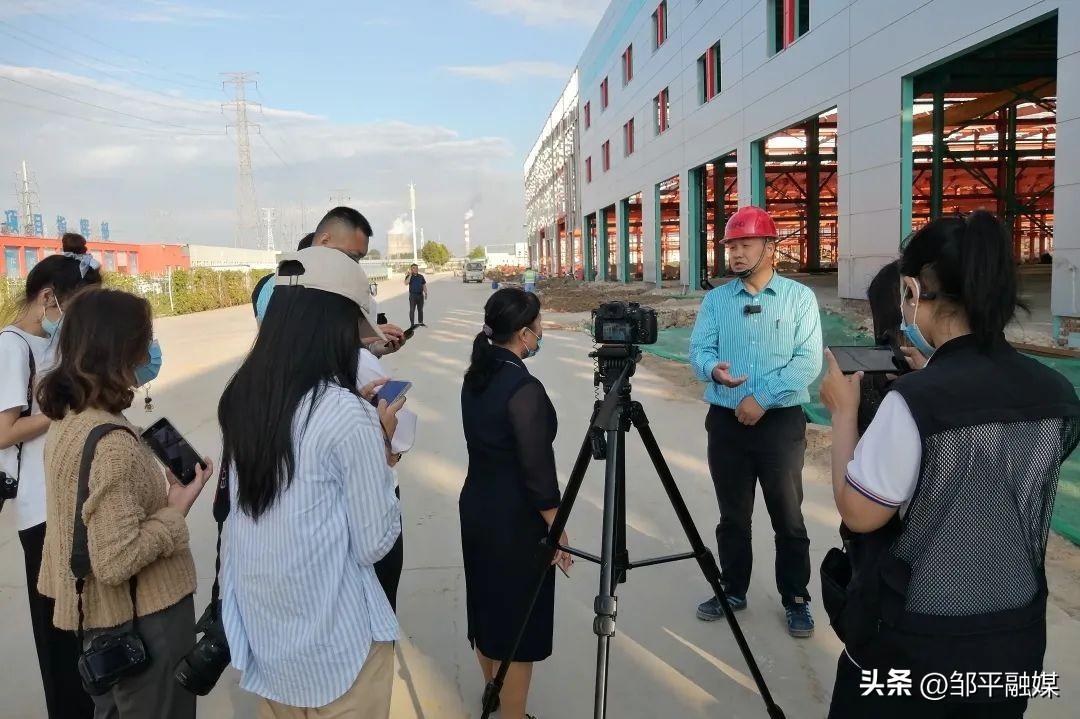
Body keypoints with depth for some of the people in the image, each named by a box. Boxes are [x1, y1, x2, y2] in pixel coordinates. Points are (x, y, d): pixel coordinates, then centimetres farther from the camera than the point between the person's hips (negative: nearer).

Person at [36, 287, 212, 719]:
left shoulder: (67, 420, 0)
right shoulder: (111, 443, -29)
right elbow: (117, 562, -29)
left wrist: (160, 494, 5)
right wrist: (177, 509, -19)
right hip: (144, 621, -9)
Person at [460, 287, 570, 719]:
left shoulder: (476, 375, 2)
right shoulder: (524, 388, -23)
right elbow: (537, 469, -20)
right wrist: (557, 528, -12)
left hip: (476, 506, 9)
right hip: (516, 518, -9)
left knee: (487, 602, 22)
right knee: (518, 616, 5)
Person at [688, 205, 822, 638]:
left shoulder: (800, 297, -2)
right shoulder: (715, 300, 7)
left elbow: (808, 362, -10)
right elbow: (698, 350, -1)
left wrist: (762, 397, -18)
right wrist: (714, 368, -24)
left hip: (781, 422, -3)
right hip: (726, 420, 3)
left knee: (788, 518, 6)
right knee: (732, 515, 14)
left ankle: (796, 601, 22)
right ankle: (733, 592, 29)